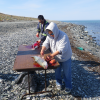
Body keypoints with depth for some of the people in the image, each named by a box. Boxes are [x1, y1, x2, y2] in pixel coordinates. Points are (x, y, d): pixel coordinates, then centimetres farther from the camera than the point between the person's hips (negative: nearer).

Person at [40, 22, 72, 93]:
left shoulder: (63, 36, -32)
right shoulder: (49, 36, -11)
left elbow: (61, 49, -38)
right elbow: (46, 43, -10)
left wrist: (52, 55, -45)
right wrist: (43, 49, -31)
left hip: (65, 58, -5)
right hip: (56, 58, 5)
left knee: (67, 73, 11)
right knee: (57, 71, 20)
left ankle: (68, 86, 32)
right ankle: (58, 83, 43)